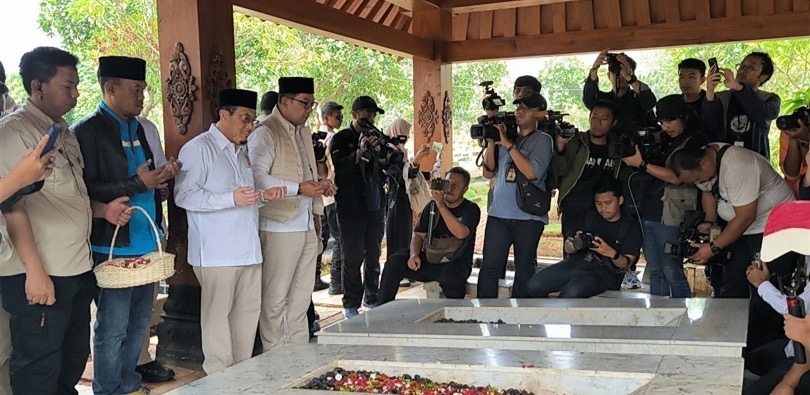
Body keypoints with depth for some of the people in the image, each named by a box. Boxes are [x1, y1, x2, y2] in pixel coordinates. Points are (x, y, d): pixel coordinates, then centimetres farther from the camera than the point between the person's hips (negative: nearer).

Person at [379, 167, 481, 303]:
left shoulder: (471, 209, -2)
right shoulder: (432, 206, 13)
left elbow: (461, 233, -21)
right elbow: (419, 235, 9)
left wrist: (441, 206, -26)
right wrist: (414, 255, -12)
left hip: (454, 264, -4)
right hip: (428, 260, 4)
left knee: (449, 278, -38)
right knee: (394, 261, -17)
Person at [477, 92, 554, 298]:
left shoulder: (542, 140, -2)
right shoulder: (505, 136, 12)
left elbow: (532, 172, -17)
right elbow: (489, 173, 11)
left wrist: (508, 145, -14)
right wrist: (491, 143, -2)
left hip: (528, 216, -4)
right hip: (498, 213, 4)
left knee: (524, 270, 6)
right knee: (489, 267, 1)